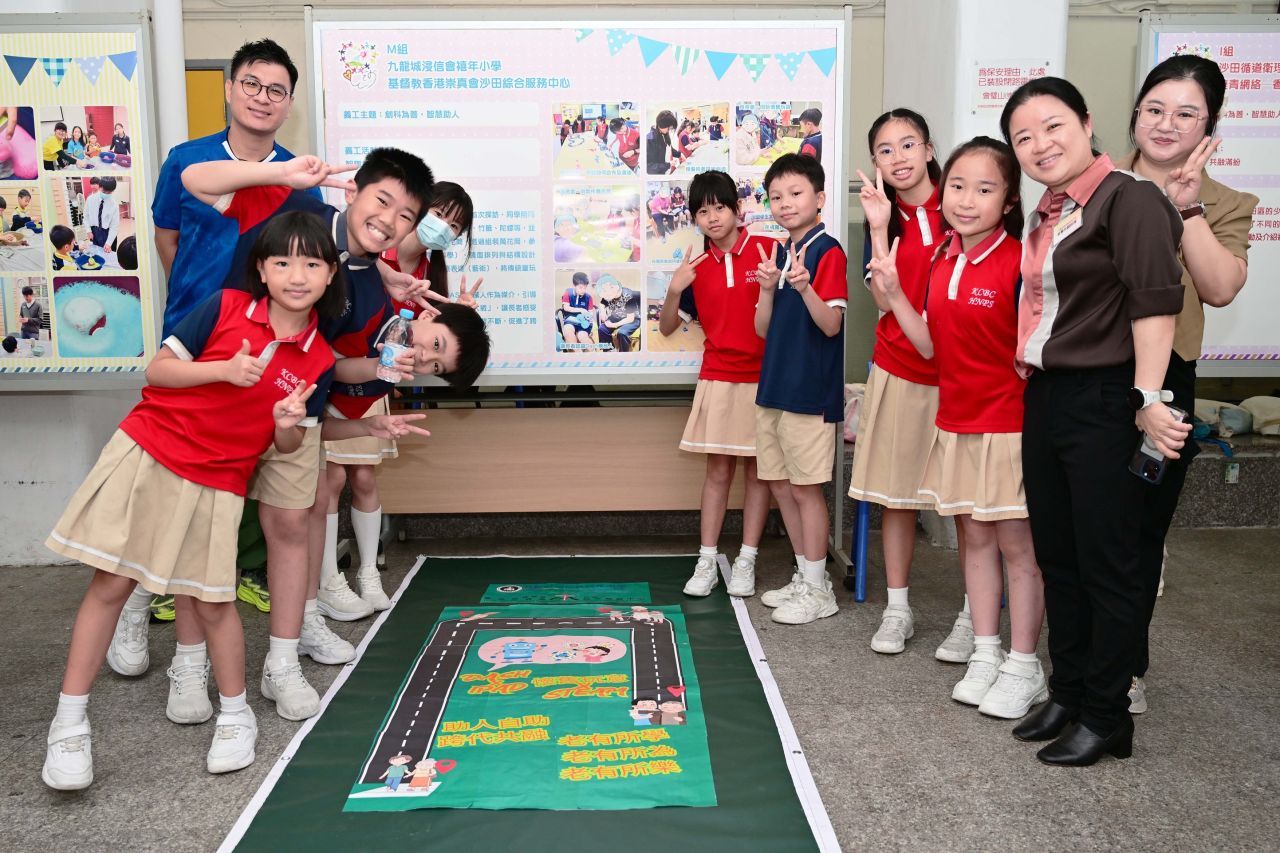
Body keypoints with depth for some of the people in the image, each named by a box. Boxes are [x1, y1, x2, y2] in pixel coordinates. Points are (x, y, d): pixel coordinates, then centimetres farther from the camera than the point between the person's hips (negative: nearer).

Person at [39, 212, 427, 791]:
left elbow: (288, 445, 3)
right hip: (146, 453, 0)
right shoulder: (226, 308, -8)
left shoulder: (317, 363, -4)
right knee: (109, 585, 3)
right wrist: (225, 370, -20)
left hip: (216, 486, 1)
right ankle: (69, 722, 18)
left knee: (212, 603, 3)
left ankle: (236, 714, 26)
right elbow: (158, 370, -5)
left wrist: (288, 424, -20)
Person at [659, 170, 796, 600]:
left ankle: (746, 561, 16)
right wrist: (674, 289, -9)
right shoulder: (698, 266, 6)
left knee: (758, 470, 6)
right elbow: (667, 327, 8)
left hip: (764, 377, -2)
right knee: (718, 471, 6)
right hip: (717, 379, 3)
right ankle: (707, 561, 14)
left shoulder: (770, 250, -6)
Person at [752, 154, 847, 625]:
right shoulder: (779, 254, 13)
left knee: (806, 488, -1)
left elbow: (832, 325, -16)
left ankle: (817, 590, 12)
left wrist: (804, 287, -32)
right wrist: (768, 288, -8)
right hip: (774, 386, 8)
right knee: (781, 486, 13)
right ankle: (805, 578, 26)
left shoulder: (828, 251, -9)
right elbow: (763, 328, 9)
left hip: (810, 391, -8)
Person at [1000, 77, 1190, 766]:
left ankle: (1106, 718, 16)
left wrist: (1148, 397, -25)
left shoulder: (1128, 198, -10)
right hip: (1044, 400, 8)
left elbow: (1155, 303, -19)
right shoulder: (1046, 216, 14)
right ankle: (1069, 695, 29)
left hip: (1102, 404, -8)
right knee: (1057, 559, 15)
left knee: (1106, 566, 2)